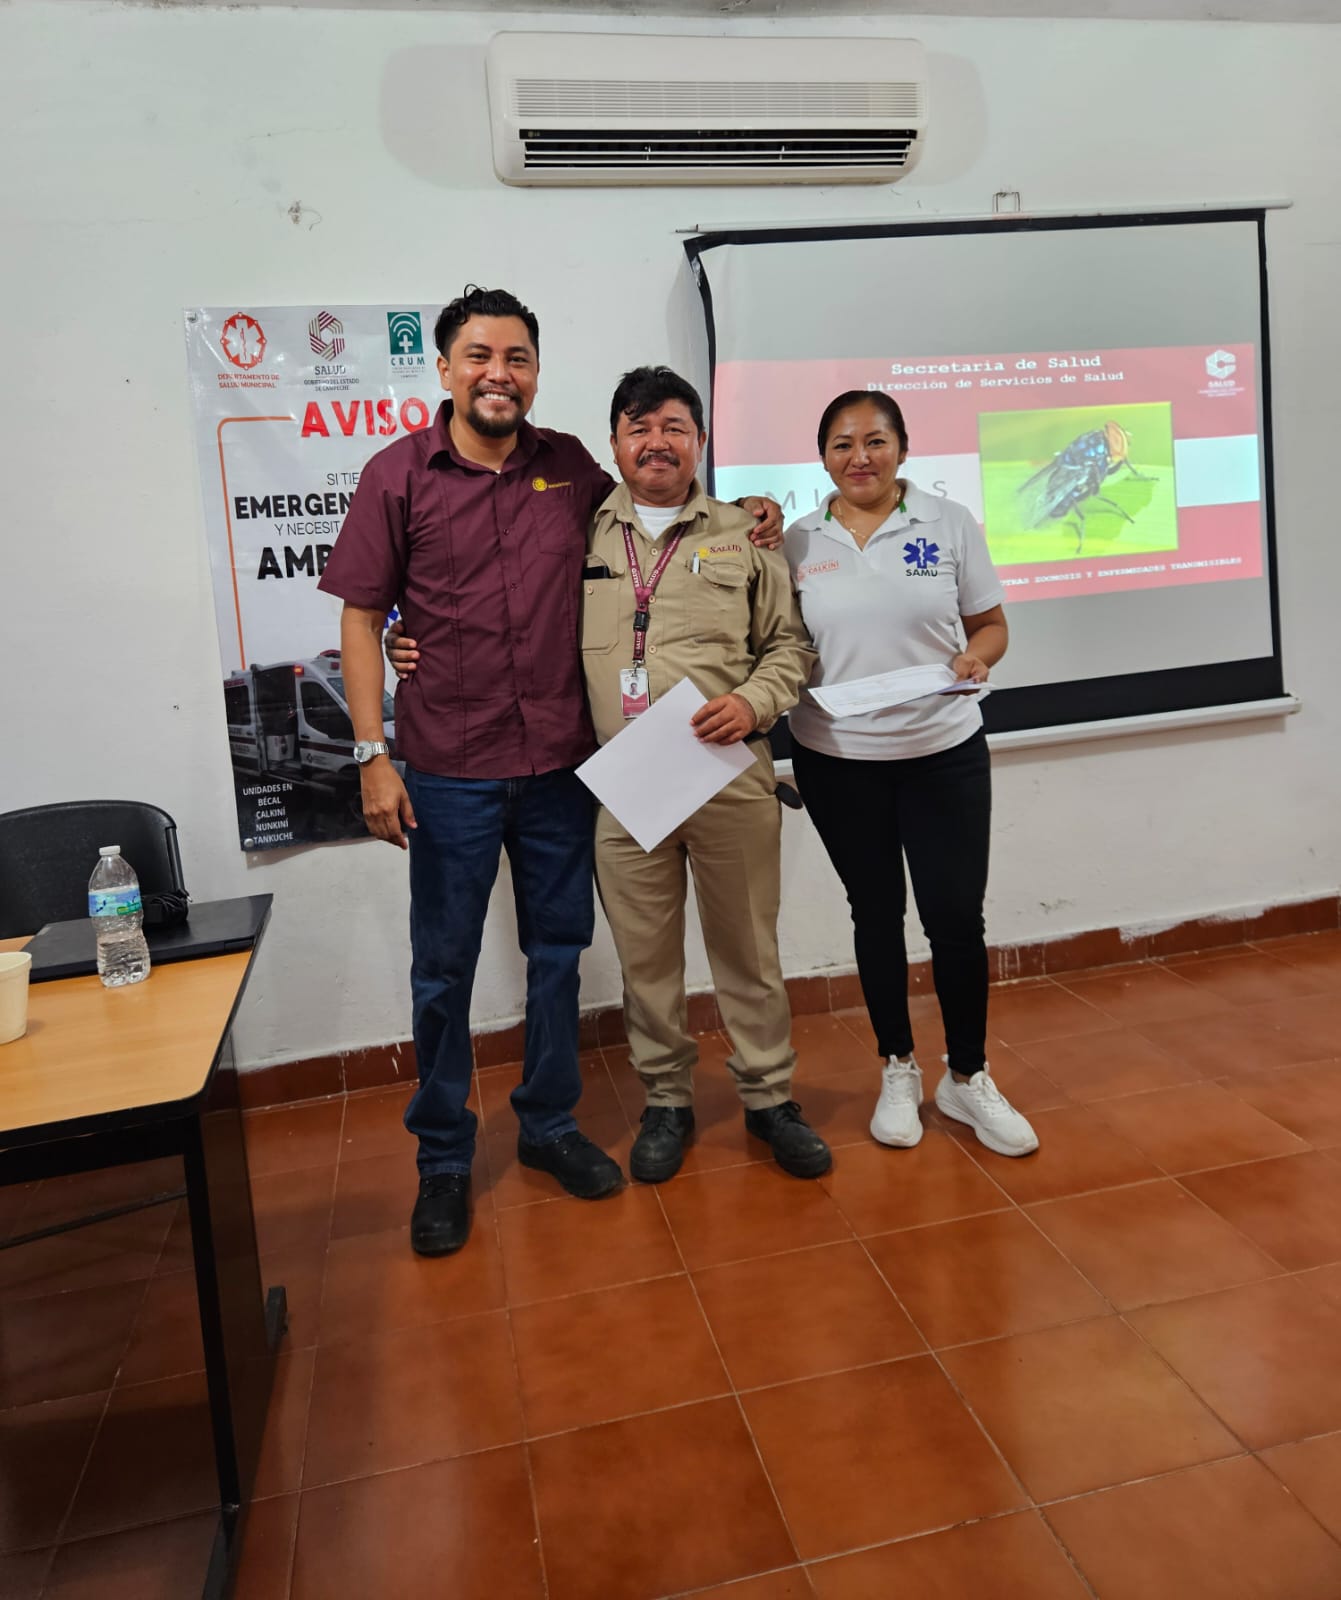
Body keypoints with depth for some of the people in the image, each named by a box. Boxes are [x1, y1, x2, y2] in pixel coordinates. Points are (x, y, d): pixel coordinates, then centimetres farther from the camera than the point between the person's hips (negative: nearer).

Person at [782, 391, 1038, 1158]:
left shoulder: (950, 523, 1)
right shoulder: (798, 542, 2)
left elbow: (991, 625, 4)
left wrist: (975, 658, -16)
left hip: (943, 754, 0)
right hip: (838, 762, 1)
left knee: (957, 919, 2)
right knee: (877, 915, 13)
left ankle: (969, 1076, 24)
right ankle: (899, 1072, 30)